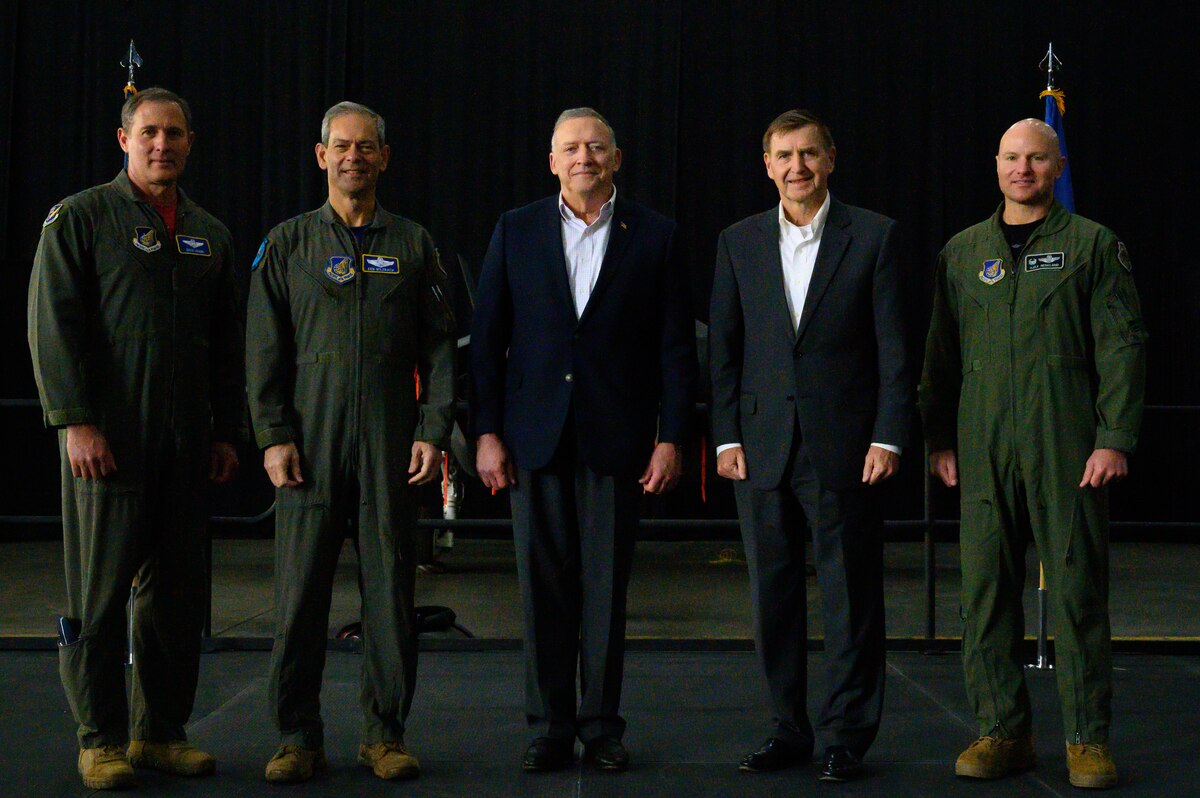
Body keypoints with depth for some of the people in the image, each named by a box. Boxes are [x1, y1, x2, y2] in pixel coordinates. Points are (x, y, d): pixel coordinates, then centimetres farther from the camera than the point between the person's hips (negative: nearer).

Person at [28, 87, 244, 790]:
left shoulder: (211, 235, 16)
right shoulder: (80, 218, 1)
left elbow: (229, 344, 18)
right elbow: (53, 326, -5)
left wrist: (228, 432, 12)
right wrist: (75, 422, -12)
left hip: (187, 442, 5)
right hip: (106, 437, -4)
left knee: (178, 593, 6)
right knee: (100, 591, 0)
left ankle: (162, 731, 17)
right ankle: (101, 738, 9)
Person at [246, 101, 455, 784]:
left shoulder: (413, 245, 10)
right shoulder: (287, 244, 9)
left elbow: (439, 349, 8)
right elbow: (265, 352, 6)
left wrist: (434, 433, -2)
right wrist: (274, 437, -3)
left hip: (391, 440, 1)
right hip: (310, 440, 0)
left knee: (391, 587, 1)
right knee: (302, 588, -1)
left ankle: (386, 733, 12)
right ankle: (298, 736, 8)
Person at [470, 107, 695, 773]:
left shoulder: (654, 236, 4)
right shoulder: (516, 231, 7)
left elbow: (676, 347, 3)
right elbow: (487, 338, 6)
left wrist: (671, 438, -3)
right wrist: (486, 433, -1)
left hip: (616, 441, -1)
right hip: (536, 438, 1)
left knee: (607, 590, 4)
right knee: (544, 588, 4)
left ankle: (602, 727, 14)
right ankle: (550, 729, 13)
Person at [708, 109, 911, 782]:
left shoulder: (873, 235, 1)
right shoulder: (739, 243, 9)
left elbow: (894, 345, -1)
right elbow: (725, 348, 10)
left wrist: (888, 437, -8)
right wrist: (726, 437, 3)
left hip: (843, 446, -3)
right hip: (764, 447, 3)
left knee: (851, 594, 2)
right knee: (774, 594, 8)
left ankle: (847, 736, 11)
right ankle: (789, 729, 19)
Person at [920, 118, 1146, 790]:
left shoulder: (1094, 245, 5)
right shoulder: (962, 252, 15)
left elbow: (1123, 347, 0)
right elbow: (942, 353, 16)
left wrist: (1116, 438, -9)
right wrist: (939, 438, 8)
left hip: (1068, 449, -3)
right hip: (984, 450, 3)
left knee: (1078, 588, -2)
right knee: (986, 589, 2)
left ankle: (1088, 737, 7)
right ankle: (1004, 730, 12)